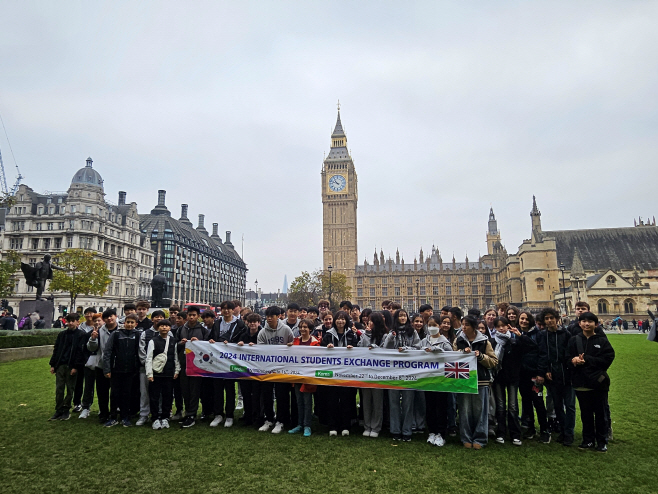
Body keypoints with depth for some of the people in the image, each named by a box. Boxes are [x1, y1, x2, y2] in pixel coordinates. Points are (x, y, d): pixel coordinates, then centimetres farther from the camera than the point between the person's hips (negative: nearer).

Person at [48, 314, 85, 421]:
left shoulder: (81, 335, -5)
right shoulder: (62, 334, 11)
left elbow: (80, 351, -10)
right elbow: (56, 350, 13)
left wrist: (76, 367, -14)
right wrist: (53, 365, 7)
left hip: (72, 367, -4)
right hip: (60, 365, 4)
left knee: (70, 389, 4)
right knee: (59, 389, 5)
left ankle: (66, 410, 15)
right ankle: (58, 411, 13)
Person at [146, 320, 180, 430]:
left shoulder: (173, 341, 6)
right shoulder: (153, 341, -2)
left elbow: (176, 357, 9)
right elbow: (149, 358, -3)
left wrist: (177, 370, 5)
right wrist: (149, 373, -8)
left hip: (169, 374, 2)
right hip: (156, 374, -2)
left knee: (168, 397, 8)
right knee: (154, 397, 3)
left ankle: (165, 418, 21)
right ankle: (156, 419, 15)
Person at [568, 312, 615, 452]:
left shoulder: (602, 341, -2)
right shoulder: (574, 340, 3)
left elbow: (608, 359, -12)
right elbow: (568, 358, -1)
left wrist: (586, 360, -19)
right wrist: (574, 360, -23)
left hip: (598, 382, -2)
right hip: (581, 383, 2)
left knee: (600, 413, 10)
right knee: (585, 413, 12)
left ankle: (602, 441, 24)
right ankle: (588, 440, 26)